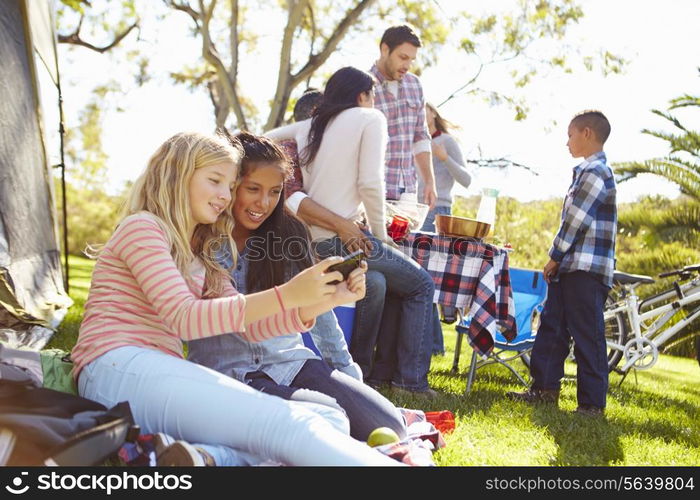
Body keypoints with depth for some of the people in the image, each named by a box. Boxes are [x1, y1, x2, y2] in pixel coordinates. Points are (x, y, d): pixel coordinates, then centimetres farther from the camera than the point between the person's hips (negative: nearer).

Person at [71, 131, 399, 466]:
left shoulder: (200, 255, 24)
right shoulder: (142, 227, -2)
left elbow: (246, 325, 14)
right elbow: (183, 318, -14)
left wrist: (321, 302, -3)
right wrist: (288, 295, -22)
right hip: (118, 370, -8)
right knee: (285, 425, -32)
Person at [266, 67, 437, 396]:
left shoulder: (309, 125, 18)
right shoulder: (370, 118, 1)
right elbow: (369, 183, -11)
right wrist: (381, 234, -1)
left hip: (309, 241, 7)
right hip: (343, 237, -7)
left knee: (377, 283, 23)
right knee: (421, 286, 10)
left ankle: (359, 368, 19)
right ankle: (411, 379, 8)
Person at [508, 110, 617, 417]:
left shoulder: (595, 172, -13)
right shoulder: (587, 171, 18)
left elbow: (576, 221, -17)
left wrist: (555, 257, -8)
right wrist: (557, 260, 15)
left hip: (587, 269, -10)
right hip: (570, 268, 10)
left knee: (587, 335, -5)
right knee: (552, 326, 13)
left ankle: (593, 403, 2)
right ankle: (545, 389, 22)